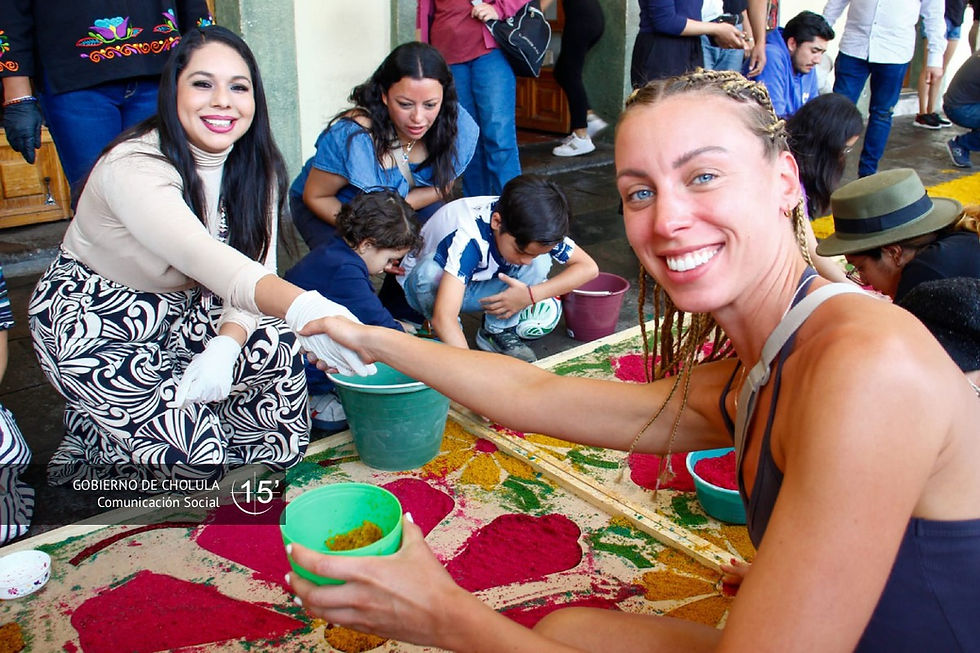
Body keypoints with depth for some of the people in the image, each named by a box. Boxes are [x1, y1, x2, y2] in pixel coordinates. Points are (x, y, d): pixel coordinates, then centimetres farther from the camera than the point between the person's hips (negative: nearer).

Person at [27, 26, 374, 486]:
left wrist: (226, 346, -32)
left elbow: (257, 271, -11)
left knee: (279, 352, -22)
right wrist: (303, 309, -63)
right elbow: (202, 258, -47)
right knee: (197, 455, -20)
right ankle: (93, 433, 10)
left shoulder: (257, 168, -7)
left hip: (181, 312, 6)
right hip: (92, 323, -6)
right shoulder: (134, 166, -28)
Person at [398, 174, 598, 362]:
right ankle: (442, 341, -12)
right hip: (430, 288, -4)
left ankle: (498, 332, -5)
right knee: (430, 270, -40)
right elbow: (443, 318, -49)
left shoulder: (535, 230, -23)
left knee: (541, 261, -22)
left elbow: (589, 267, -16)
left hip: (477, 285, 4)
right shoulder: (466, 238, -40)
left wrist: (531, 295, -28)